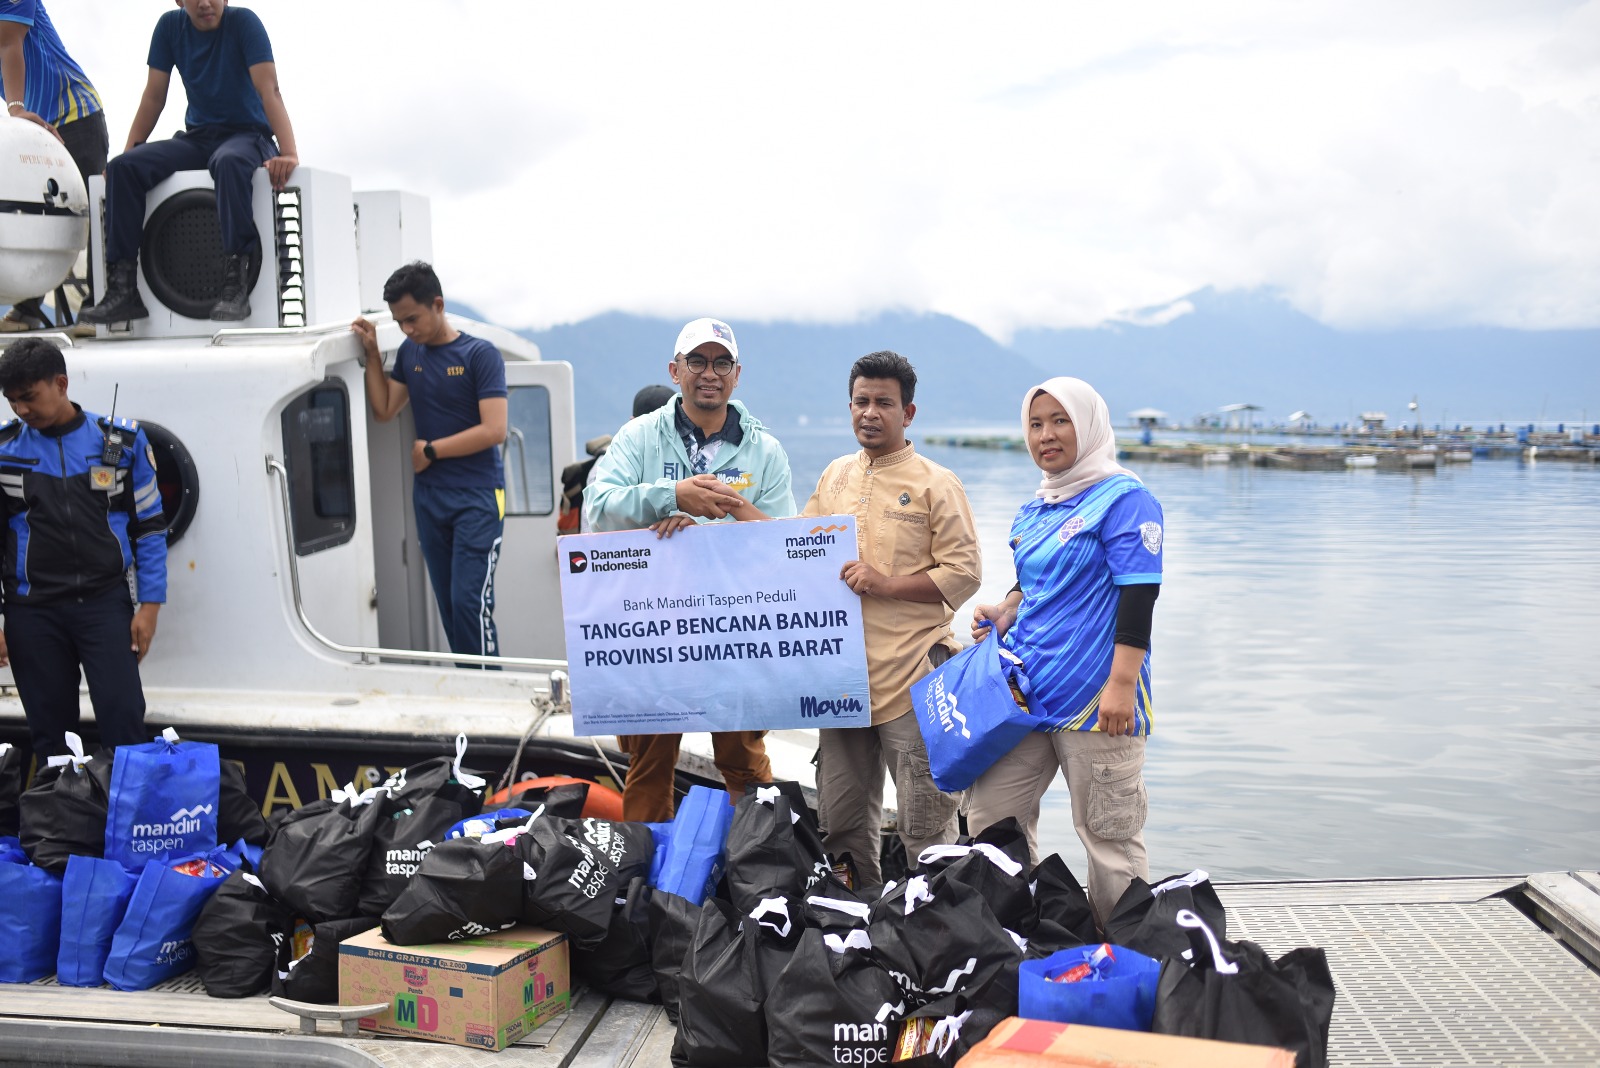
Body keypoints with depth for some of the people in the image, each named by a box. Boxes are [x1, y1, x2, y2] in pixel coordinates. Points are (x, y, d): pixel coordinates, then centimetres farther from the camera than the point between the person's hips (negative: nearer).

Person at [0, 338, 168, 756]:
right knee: (49, 730, 8)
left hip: (106, 602, -1)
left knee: (123, 717, -6)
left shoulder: (122, 442, -1)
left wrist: (149, 604, -1)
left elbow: (149, 527, 4)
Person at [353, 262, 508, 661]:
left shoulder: (480, 355, -7)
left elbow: (494, 430, -14)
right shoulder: (409, 353, 11)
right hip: (428, 495, 6)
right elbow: (384, 410, 11)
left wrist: (431, 451, -7)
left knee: (469, 602, -13)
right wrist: (372, 354, 3)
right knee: (447, 603, 6)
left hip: (477, 496, -6)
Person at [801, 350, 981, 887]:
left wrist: (887, 584, -16)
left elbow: (964, 573, -7)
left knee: (924, 823, -1)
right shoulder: (835, 476, 14)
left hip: (910, 676, -5)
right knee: (840, 816, 13)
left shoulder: (934, 484, -2)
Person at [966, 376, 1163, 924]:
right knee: (989, 814, 8)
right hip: (1024, 688, 8)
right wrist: (1004, 613, 7)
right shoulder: (1034, 509, 16)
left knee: (1107, 834, 1)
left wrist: (1121, 684, -20)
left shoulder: (1123, 498, -8)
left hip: (1093, 698, -8)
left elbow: (1137, 596, -14)